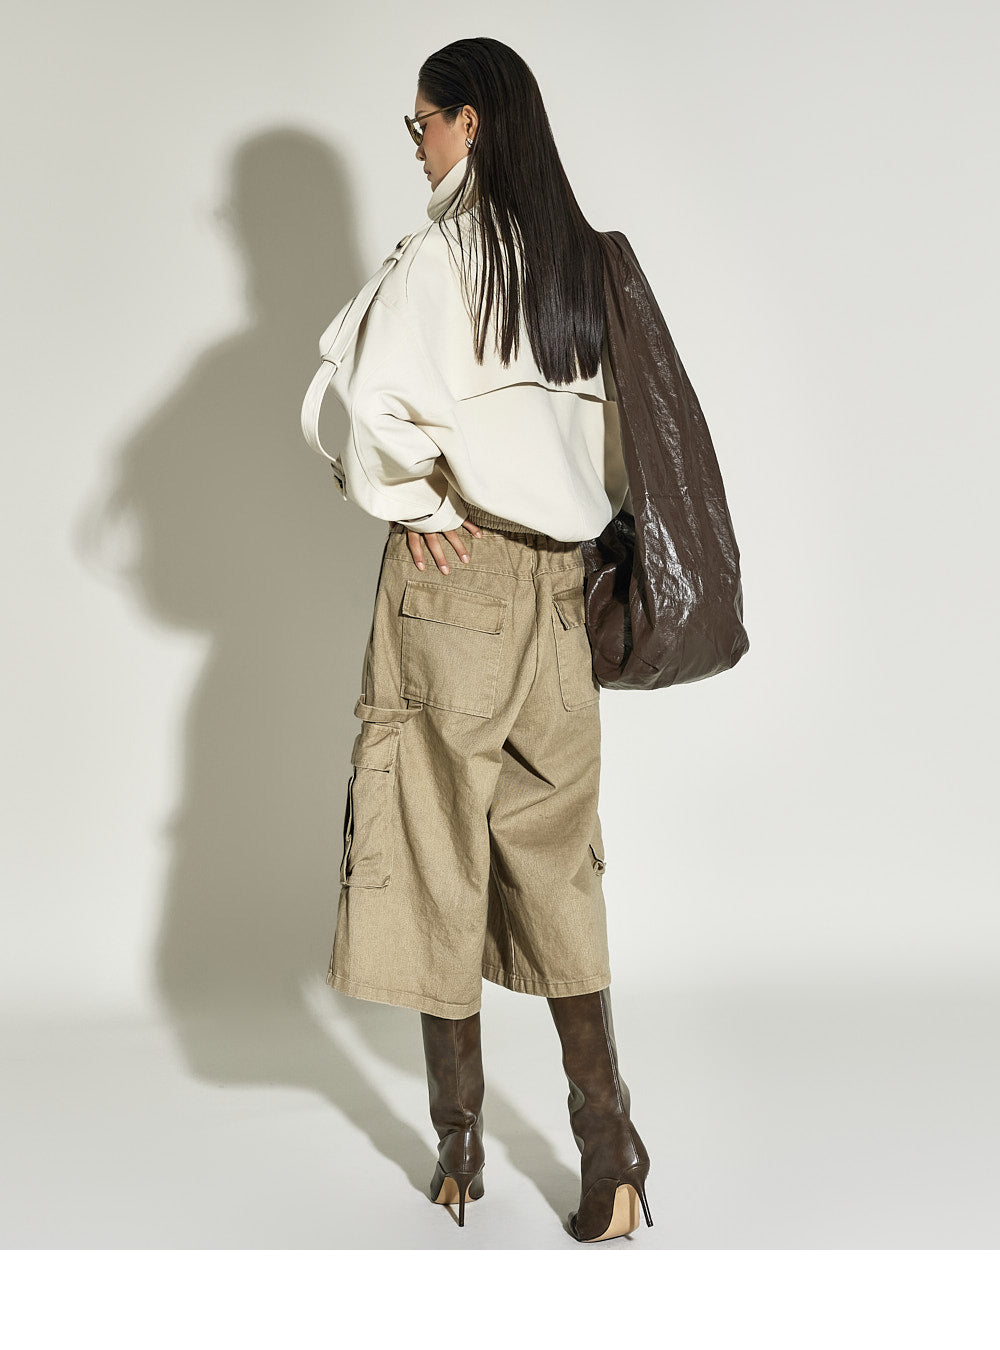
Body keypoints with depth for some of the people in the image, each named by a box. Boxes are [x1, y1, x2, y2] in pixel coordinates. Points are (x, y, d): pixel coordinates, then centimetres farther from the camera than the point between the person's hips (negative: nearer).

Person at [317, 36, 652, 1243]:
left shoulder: (441, 255, -10)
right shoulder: (581, 259, 9)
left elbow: (379, 401, -18)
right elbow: (617, 430, 11)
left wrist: (415, 508, -3)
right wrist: (585, 517, 14)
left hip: (453, 573, -6)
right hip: (557, 587, 6)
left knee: (438, 845, 5)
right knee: (549, 854, 10)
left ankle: (460, 1140, 13)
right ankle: (606, 1137, 6)